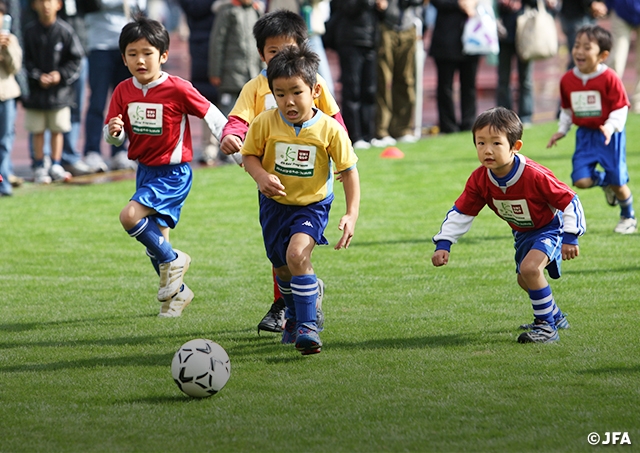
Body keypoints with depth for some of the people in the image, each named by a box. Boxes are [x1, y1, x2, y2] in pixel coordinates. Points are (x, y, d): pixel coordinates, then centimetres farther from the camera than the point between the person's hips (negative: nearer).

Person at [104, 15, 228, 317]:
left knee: (130, 216, -25)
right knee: (154, 239, 14)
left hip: (173, 173, -6)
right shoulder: (123, 92, -1)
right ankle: (177, 292, 34)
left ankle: (173, 260, -4)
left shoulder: (178, 90, -17)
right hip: (145, 170, 6)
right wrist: (114, 131, -19)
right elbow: (116, 137, 4)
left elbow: (210, 114, -7)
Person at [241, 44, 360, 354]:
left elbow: (348, 170, -10)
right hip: (275, 203, 3)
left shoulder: (329, 129, -19)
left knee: (297, 254, -27)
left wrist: (351, 215, -16)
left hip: (312, 204, -3)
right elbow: (249, 155, -2)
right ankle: (295, 314, 47)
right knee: (282, 268, 16)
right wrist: (261, 176, -24)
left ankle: (308, 325, -18)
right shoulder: (265, 123, -16)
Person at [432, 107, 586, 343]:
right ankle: (555, 317, 50)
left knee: (529, 267, -30)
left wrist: (570, 238, -26)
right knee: (525, 280, 23)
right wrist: (443, 244, -21)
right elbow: (460, 213, -11)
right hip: (522, 233, 7)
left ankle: (546, 326, -14)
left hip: (550, 228, -7)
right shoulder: (479, 180, -21)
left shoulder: (535, 175, -36)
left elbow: (569, 201, -26)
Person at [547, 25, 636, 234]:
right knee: (581, 180, -11)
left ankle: (628, 218, 27)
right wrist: (561, 130, 7)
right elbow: (566, 109, 14)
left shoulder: (609, 78, -15)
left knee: (617, 182, 0)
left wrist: (610, 127, -26)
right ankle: (603, 180, 24)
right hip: (585, 135, 4)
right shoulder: (567, 79, 0)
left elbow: (620, 108, -12)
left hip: (608, 136, -4)